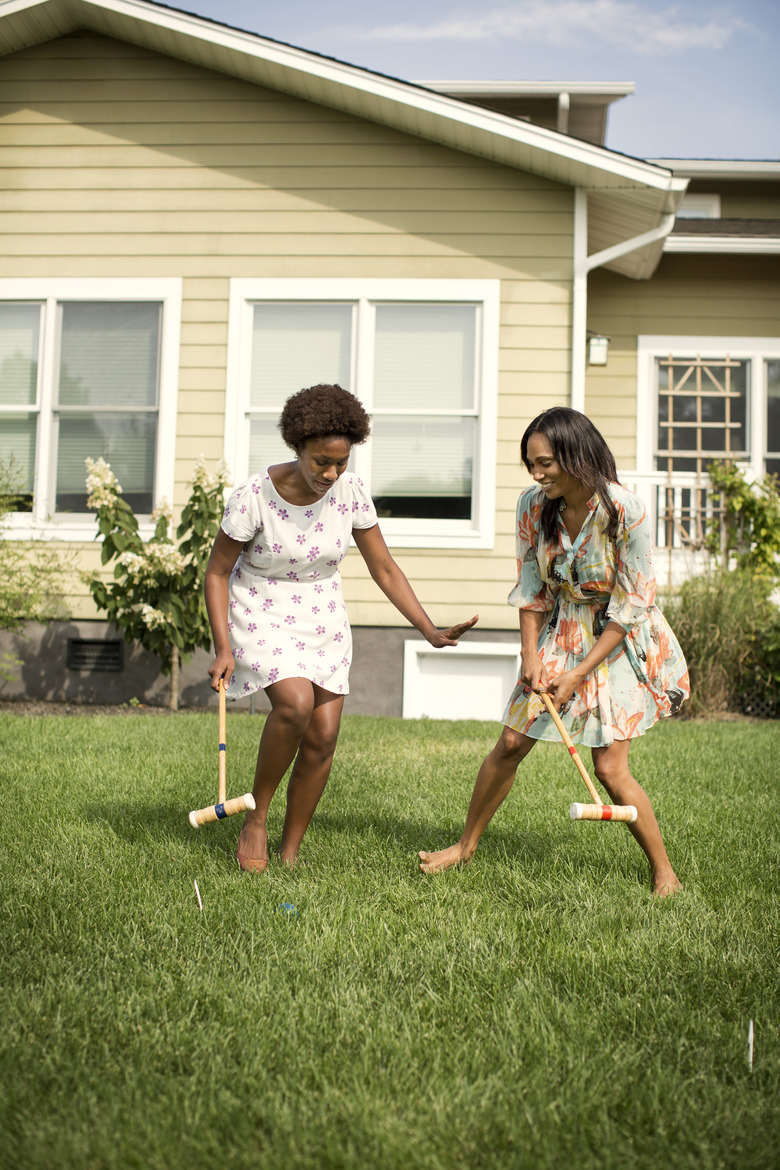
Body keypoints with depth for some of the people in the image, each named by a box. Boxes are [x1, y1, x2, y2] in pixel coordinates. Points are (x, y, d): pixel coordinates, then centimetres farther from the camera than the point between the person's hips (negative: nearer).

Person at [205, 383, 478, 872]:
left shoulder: (351, 493, -11)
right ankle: (256, 816, -6)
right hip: (262, 617, -4)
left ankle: (290, 854, 12)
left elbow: (385, 568, -4)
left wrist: (431, 631, -11)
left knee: (324, 735, -4)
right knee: (296, 703, -29)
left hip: (323, 620, 4)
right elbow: (217, 572, -11)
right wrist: (223, 648, -19)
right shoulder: (254, 497, -21)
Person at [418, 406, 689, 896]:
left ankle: (664, 873, 11)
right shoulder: (533, 506, -10)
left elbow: (632, 605, -18)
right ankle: (467, 845, 22)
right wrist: (531, 655, -7)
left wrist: (579, 673, -17)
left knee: (610, 768, -7)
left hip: (619, 640, -4)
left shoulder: (626, 511, -24)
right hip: (559, 633, 4)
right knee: (510, 744, 3)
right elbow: (530, 587, 2)